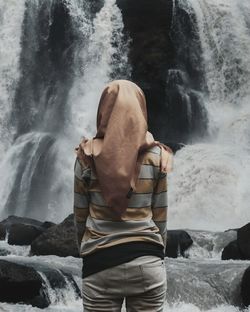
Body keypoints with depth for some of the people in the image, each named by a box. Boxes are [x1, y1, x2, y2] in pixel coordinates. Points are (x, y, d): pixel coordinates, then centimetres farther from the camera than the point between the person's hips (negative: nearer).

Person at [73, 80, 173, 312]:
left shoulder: (87, 157, -3)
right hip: (148, 263, 1)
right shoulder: (155, 156, -3)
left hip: (100, 263, 0)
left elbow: (80, 217, 4)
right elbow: (160, 218, 3)